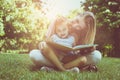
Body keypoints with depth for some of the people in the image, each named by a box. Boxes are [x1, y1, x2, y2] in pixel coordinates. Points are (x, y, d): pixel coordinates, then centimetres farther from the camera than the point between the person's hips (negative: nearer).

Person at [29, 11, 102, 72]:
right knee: (33, 54, -33)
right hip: (53, 57, -1)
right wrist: (43, 44, -33)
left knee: (97, 55, -24)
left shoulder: (82, 34, -14)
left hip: (70, 59, 1)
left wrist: (89, 50, -32)